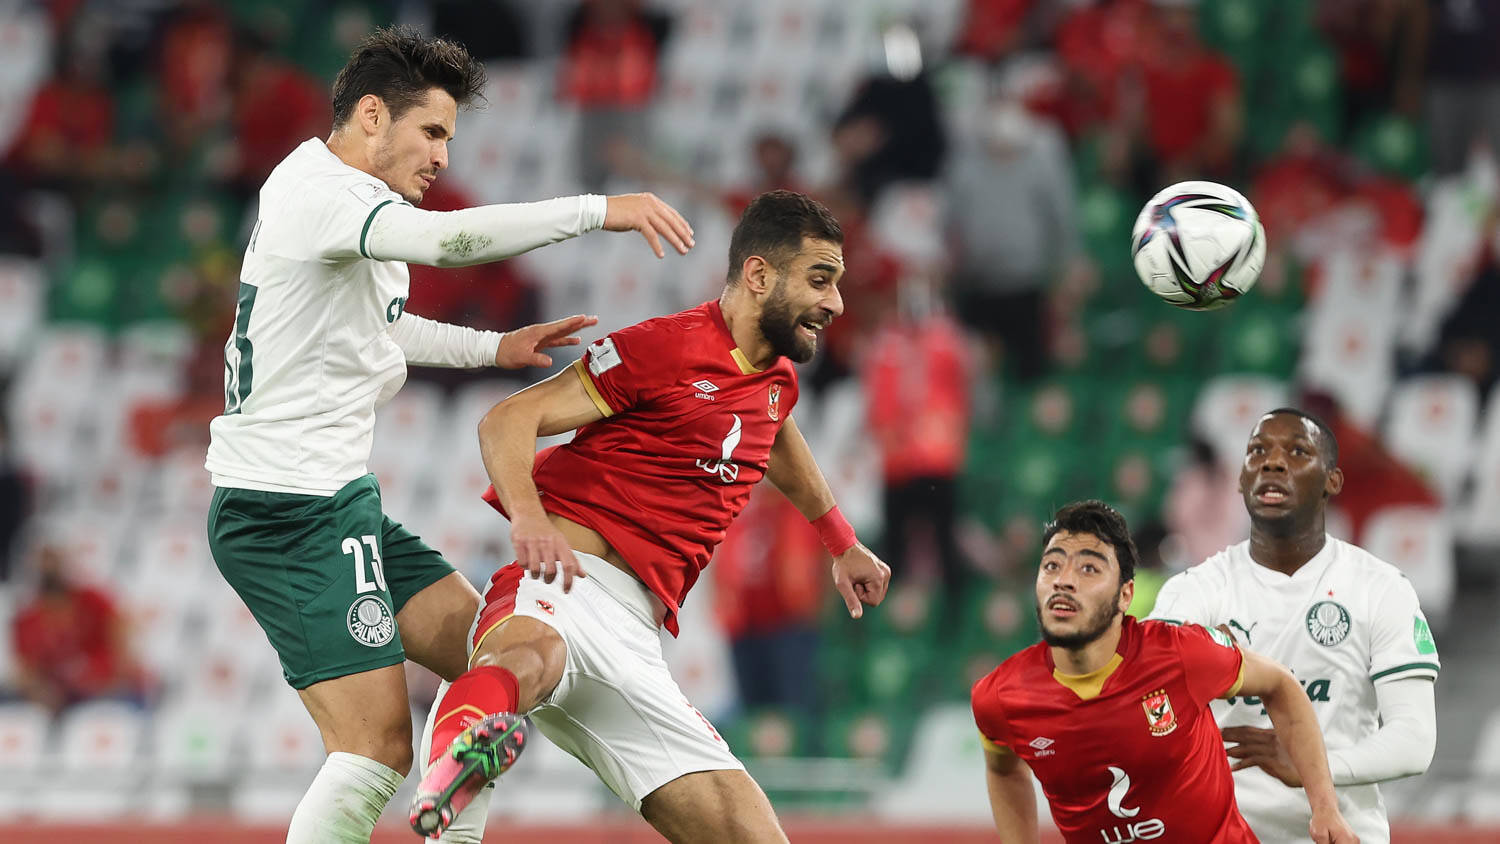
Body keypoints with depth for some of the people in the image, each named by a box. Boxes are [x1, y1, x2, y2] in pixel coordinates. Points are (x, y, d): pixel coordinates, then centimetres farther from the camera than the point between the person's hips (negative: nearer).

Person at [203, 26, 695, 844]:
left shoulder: (344, 202, 17)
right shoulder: (316, 190, -16)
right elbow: (448, 238, -34)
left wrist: (493, 347, 25)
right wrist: (600, 211, -33)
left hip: (338, 501, 11)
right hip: (294, 510, -11)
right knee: (377, 747, -14)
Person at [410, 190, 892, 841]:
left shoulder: (777, 378, 24)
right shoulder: (668, 348, -1)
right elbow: (507, 420, -8)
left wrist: (842, 544, 64)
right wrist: (529, 518, -27)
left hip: (635, 642, 8)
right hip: (558, 590, -8)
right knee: (532, 658, -46)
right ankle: (461, 750, -76)